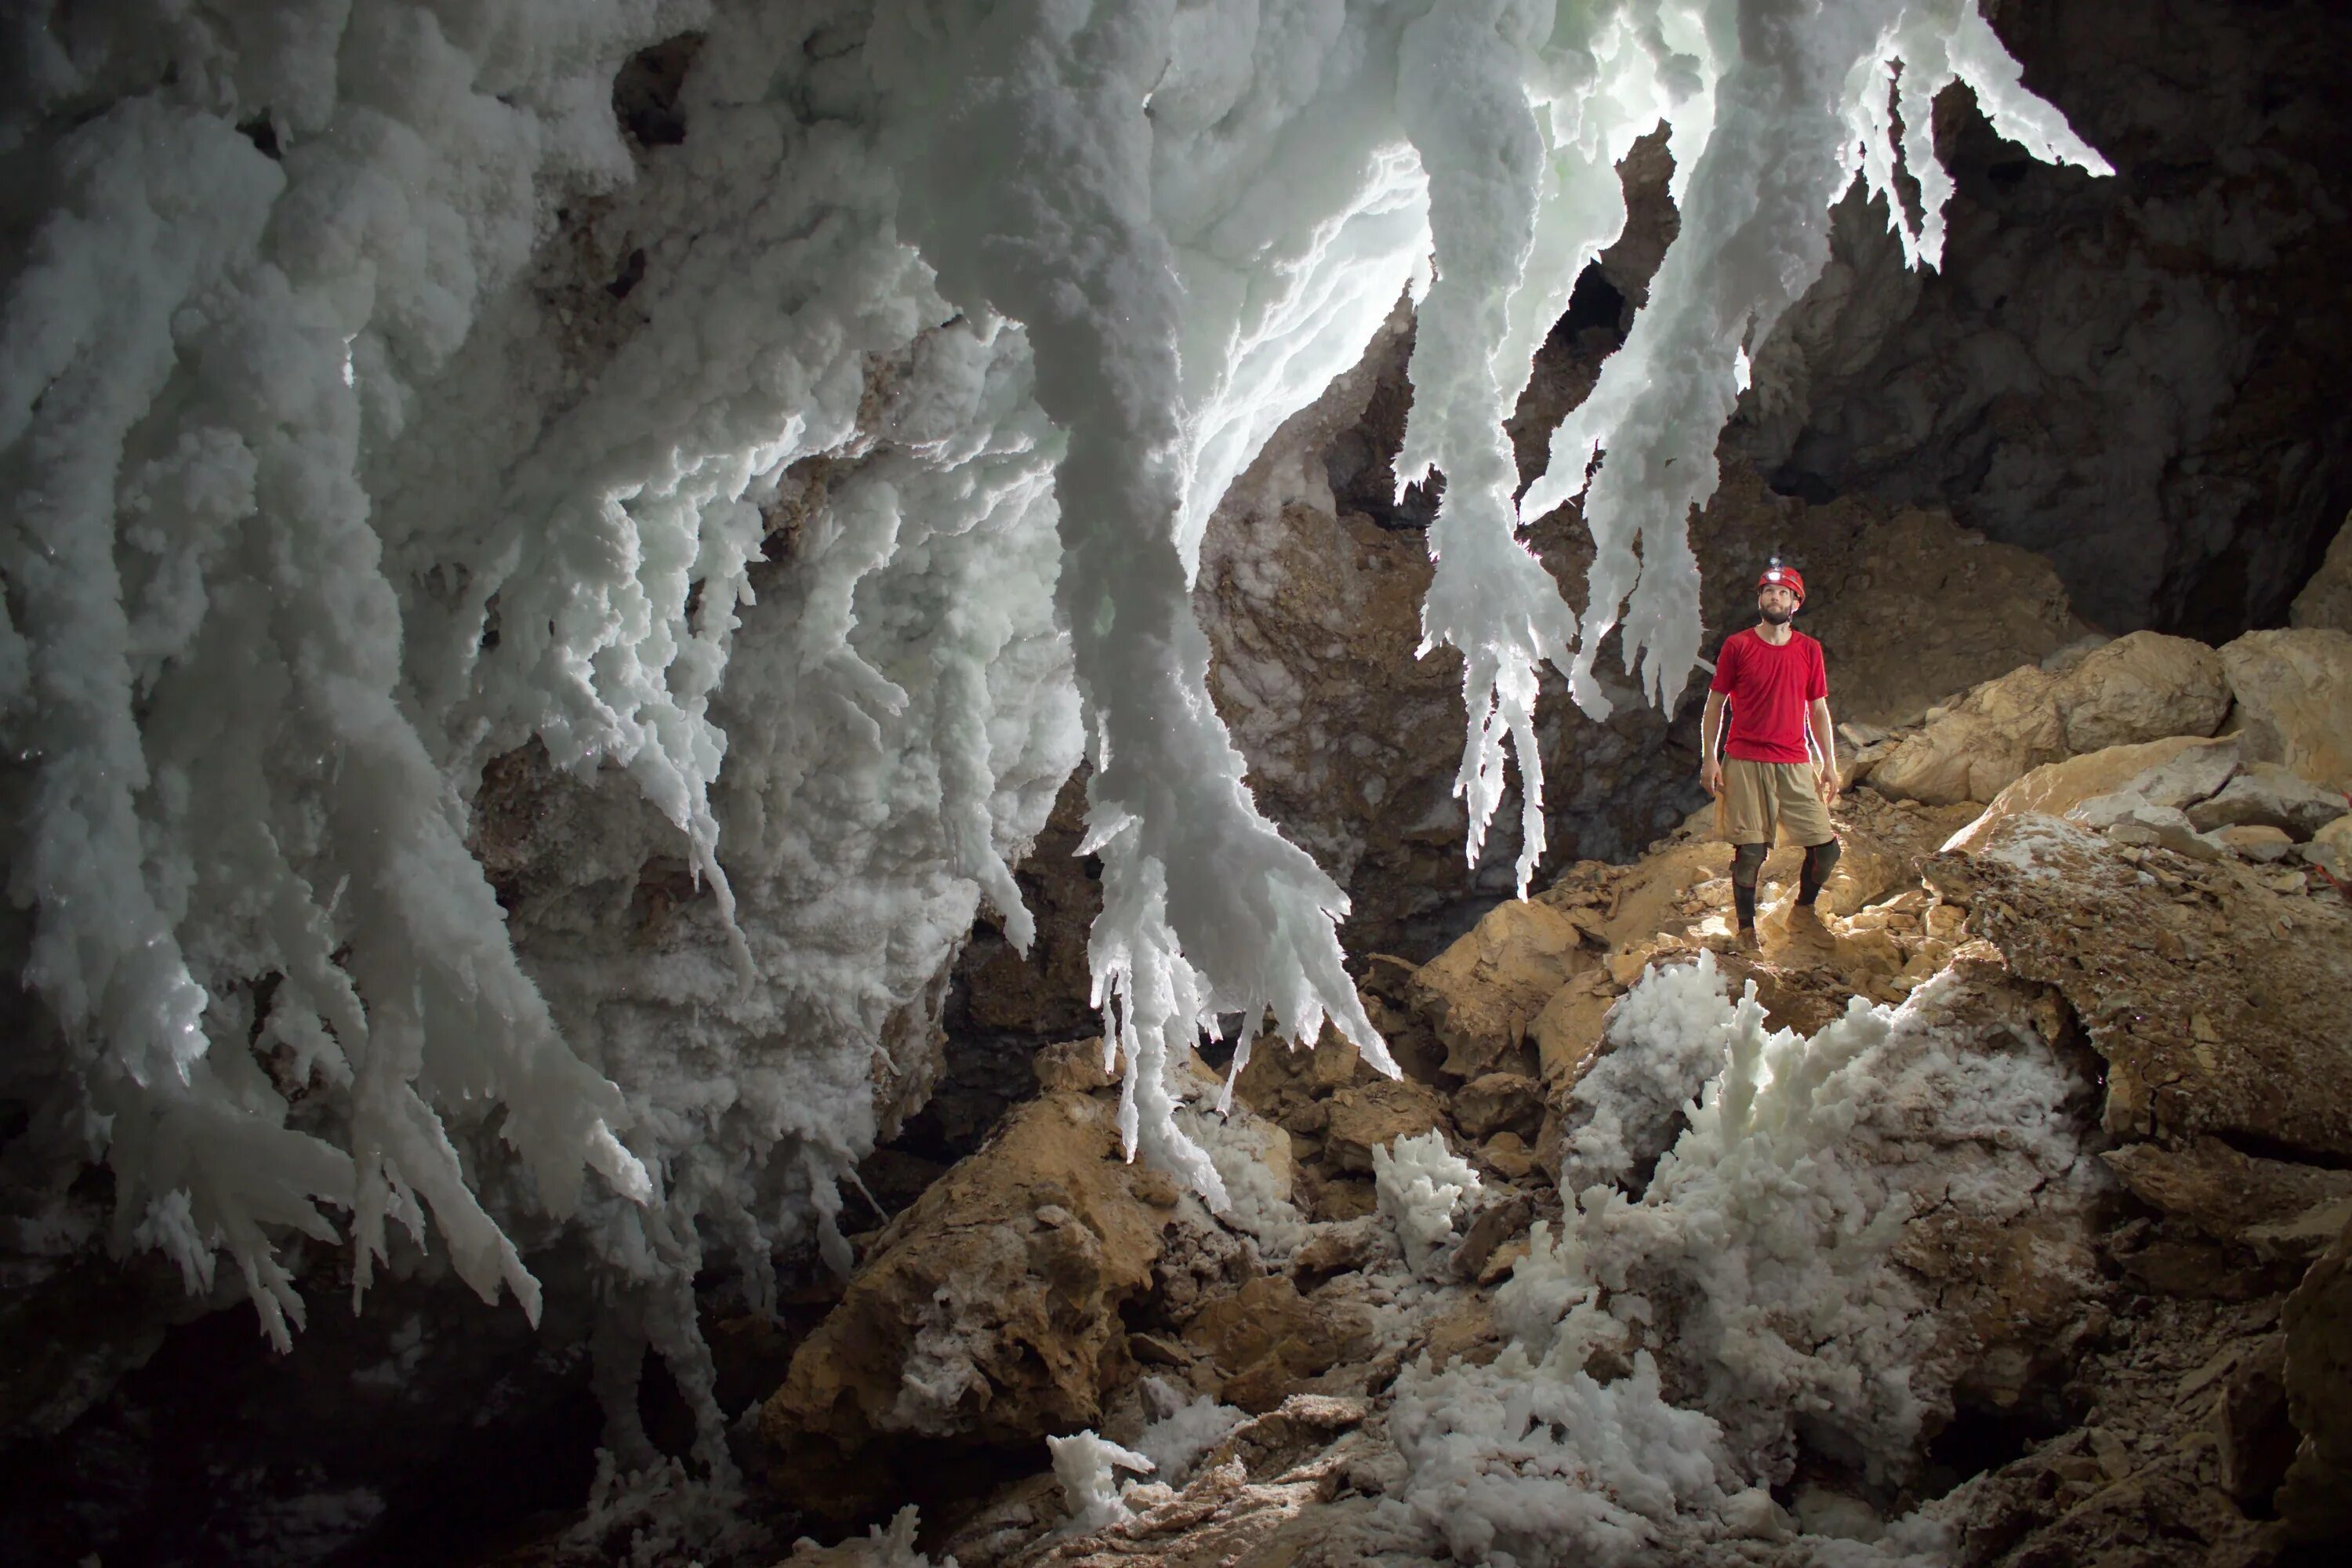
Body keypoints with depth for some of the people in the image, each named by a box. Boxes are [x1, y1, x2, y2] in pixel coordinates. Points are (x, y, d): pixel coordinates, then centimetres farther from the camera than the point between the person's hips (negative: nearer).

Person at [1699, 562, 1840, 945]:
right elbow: (1715, 704, 5)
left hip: (1795, 765, 3)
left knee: (1826, 847, -3)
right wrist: (1709, 758, -2)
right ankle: (1746, 930, 8)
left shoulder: (1809, 650, 10)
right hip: (1745, 763, -3)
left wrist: (1829, 764, 9)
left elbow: (1818, 711, 14)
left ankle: (1804, 909, 21)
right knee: (1750, 852, -5)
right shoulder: (1737, 646, 2)